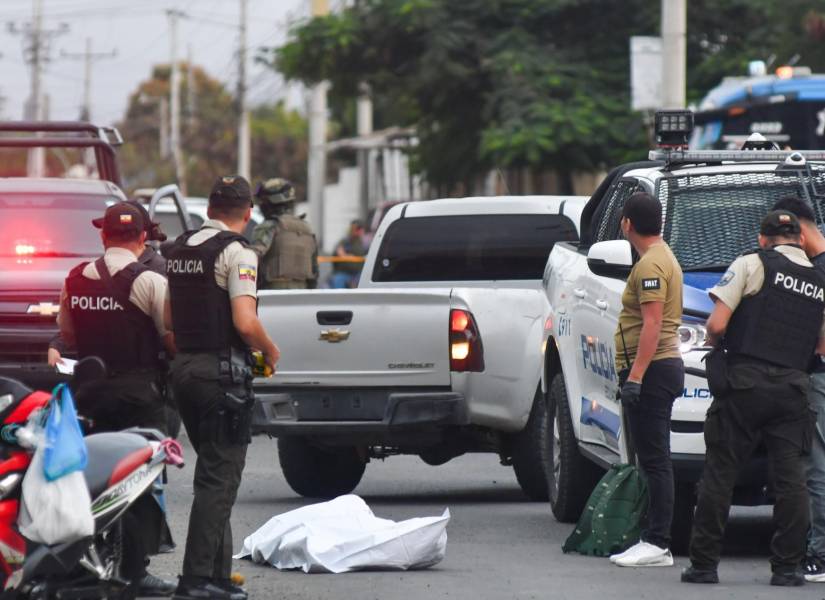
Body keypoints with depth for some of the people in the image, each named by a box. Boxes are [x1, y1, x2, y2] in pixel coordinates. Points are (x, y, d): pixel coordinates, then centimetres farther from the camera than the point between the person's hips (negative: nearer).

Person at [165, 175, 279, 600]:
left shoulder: (180, 248, 12)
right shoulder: (236, 253, -12)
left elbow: (170, 318, 17)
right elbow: (245, 323, -20)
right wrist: (270, 350, -3)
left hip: (183, 366, 8)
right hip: (221, 370, -8)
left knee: (213, 473, 16)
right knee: (220, 477, -6)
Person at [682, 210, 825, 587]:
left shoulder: (752, 264, -2)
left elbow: (717, 325, -7)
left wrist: (713, 341, 14)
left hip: (745, 385, -3)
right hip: (793, 390, 3)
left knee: (719, 474, 2)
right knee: (790, 478, 5)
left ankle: (703, 563, 3)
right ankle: (787, 567, 2)